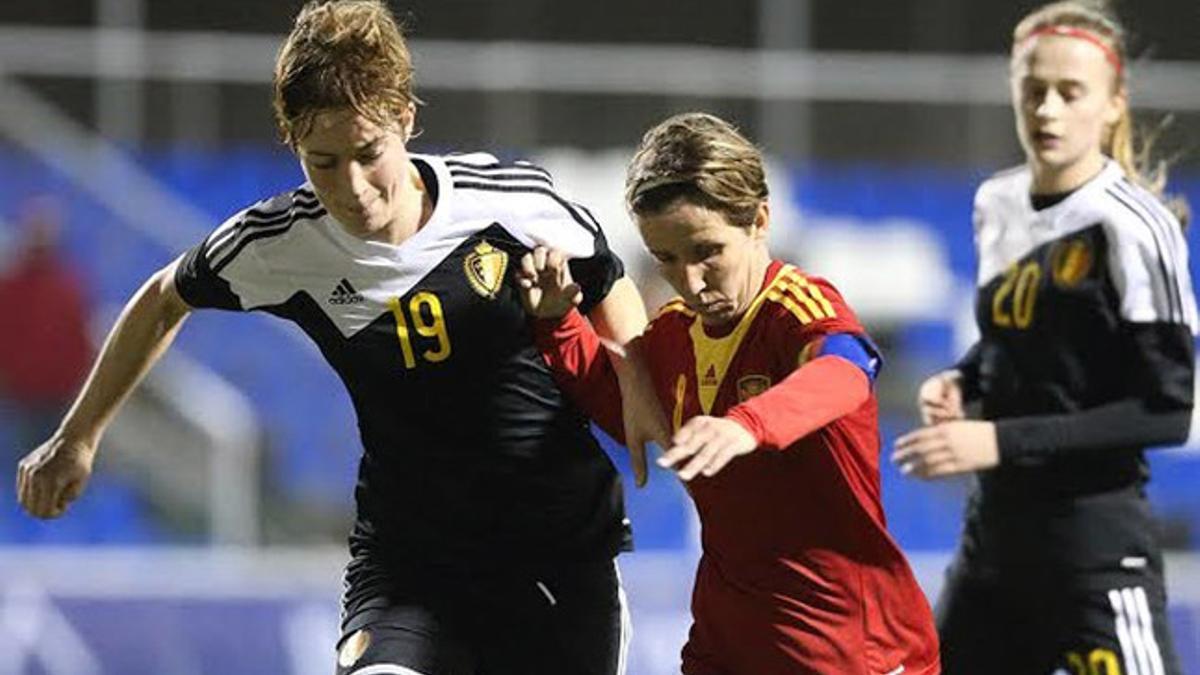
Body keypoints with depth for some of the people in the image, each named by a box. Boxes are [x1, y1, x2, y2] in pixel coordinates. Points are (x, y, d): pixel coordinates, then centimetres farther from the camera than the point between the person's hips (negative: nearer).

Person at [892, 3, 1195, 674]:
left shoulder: (1130, 226, -14)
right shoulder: (998, 204, 8)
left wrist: (1001, 441, -21)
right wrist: (961, 382, 4)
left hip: (1098, 541, -8)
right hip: (995, 532, 8)